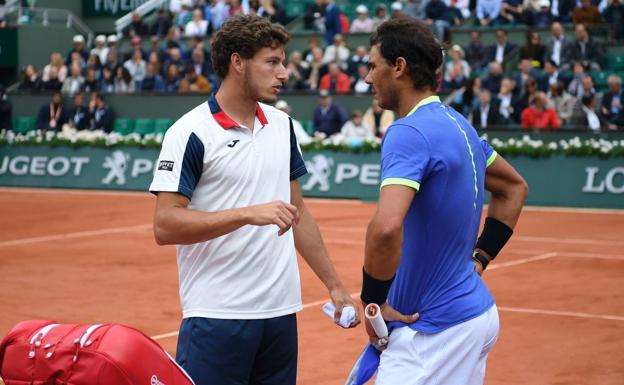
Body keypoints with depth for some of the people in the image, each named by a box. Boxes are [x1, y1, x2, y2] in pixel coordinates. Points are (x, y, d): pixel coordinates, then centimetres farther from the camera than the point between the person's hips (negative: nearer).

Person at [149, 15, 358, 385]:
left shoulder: (282, 124, 11)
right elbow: (165, 226, -15)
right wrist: (249, 213, -23)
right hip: (216, 315, -6)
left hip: (280, 311, 6)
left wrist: (335, 285, 16)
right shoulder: (190, 133, -9)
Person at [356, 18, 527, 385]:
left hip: (438, 328, -9)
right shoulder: (458, 124, 9)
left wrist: (374, 303, -20)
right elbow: (514, 187, 26)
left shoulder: (408, 132, -19)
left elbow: (385, 229, -34)